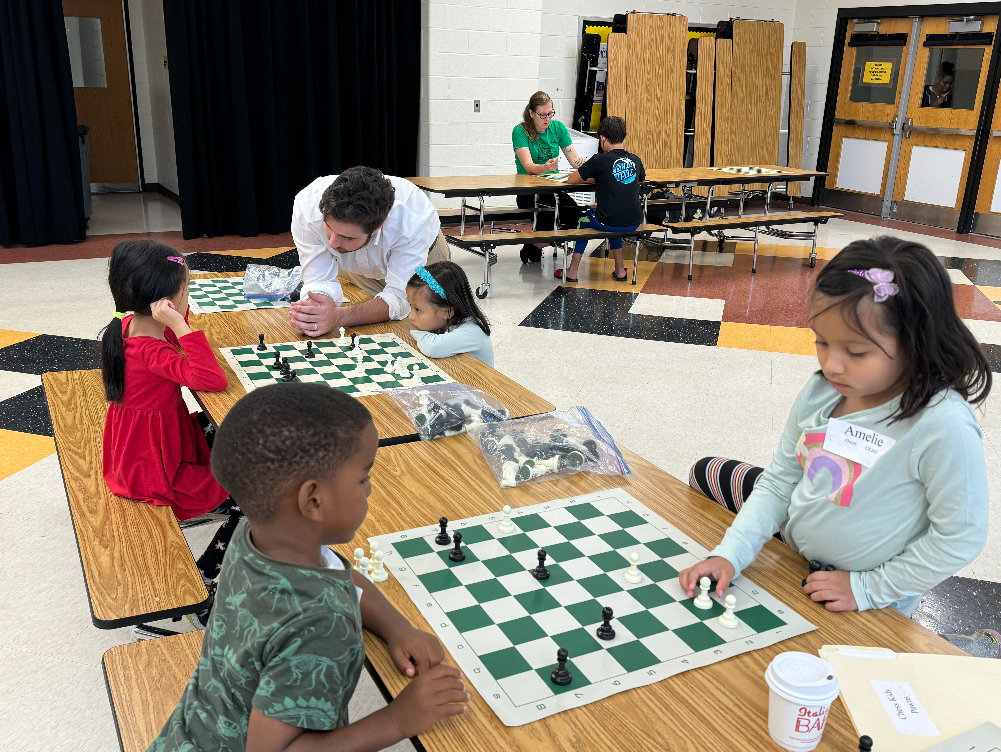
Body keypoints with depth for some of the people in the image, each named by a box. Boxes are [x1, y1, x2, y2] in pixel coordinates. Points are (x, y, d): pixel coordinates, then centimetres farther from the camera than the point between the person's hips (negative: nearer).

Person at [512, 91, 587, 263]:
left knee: (575, 213, -25)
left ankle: (535, 247, -5)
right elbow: (528, 166, -18)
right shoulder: (520, 131, -6)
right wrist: (545, 168, -39)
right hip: (528, 190, -5)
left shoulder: (558, 128, 7)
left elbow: (575, 159, 5)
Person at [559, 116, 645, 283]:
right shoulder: (635, 160, 6)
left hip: (609, 222, -5)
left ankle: (572, 272, 27)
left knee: (584, 219, 27)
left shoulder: (599, 160, -9)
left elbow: (571, 180, -1)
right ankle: (620, 270, 35)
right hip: (634, 222, 5)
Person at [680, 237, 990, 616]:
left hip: (865, 603, -5)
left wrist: (867, 588, -18)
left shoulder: (943, 426, -32)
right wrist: (729, 555, -15)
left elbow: (961, 538, -23)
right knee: (706, 473, 13)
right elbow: (779, 482, -6)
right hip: (791, 550, 6)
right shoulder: (820, 391, -15)